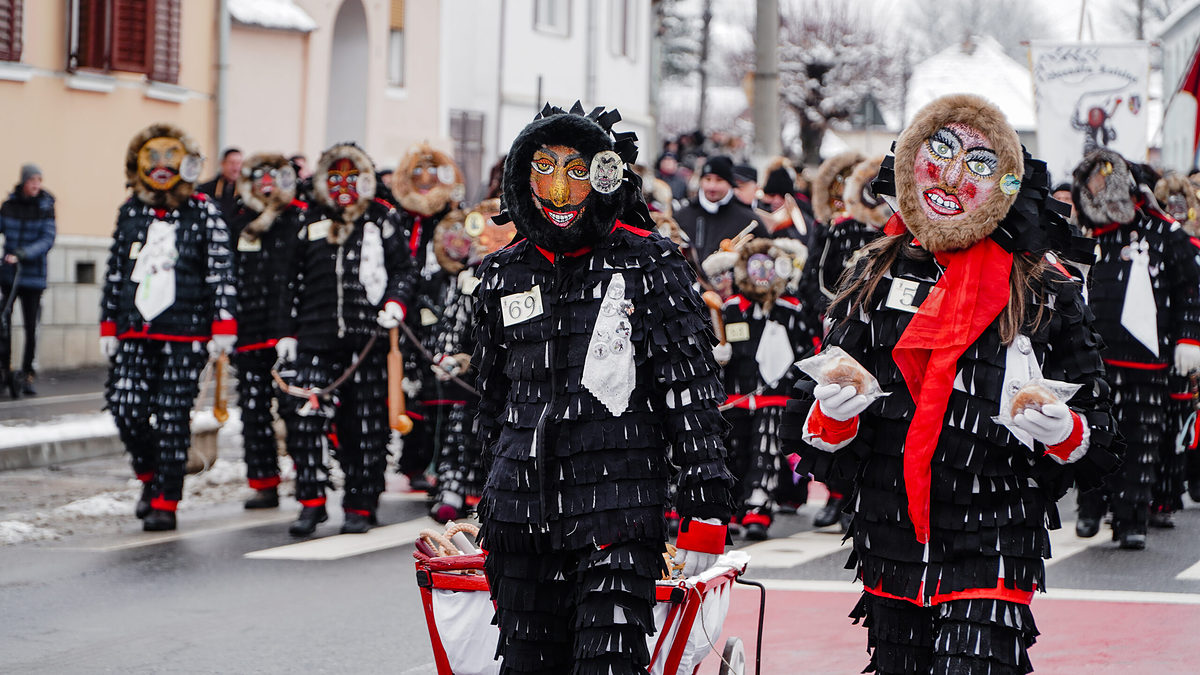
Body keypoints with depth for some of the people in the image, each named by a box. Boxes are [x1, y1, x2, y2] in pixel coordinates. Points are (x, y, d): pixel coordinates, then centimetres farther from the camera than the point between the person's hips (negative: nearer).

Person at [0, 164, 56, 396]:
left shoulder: (45, 209, -3)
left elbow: (47, 240, -11)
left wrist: (22, 254, -24)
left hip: (33, 276, -2)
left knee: (31, 327, -1)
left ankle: (27, 375, 9)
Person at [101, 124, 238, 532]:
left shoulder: (203, 212, 1)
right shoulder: (130, 212, 13)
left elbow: (221, 272, -1)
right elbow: (114, 272, 18)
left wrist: (223, 326, -7)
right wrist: (108, 325, 15)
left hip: (184, 333, -4)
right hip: (135, 330, 4)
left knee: (172, 416, -4)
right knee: (126, 406, -7)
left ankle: (165, 502, 3)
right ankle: (150, 476, 19)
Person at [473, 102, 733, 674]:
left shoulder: (647, 265, -2)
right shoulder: (503, 276, 11)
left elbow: (693, 393, -3)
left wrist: (704, 513, -7)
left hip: (621, 505, -4)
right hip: (522, 516, 5)